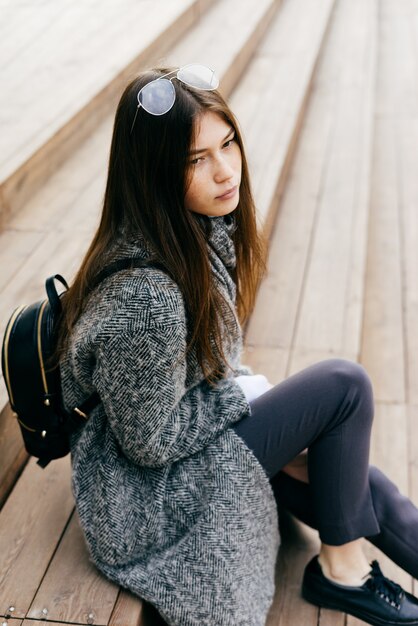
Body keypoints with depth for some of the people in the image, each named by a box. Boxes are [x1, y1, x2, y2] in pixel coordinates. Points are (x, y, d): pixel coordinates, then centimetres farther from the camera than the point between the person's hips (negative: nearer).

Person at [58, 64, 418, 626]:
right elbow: (152, 441, -22)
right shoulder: (143, 295, -35)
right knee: (345, 385, -14)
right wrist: (244, 392, -12)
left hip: (190, 429, 8)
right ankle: (341, 570, 6)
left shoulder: (201, 227, -6)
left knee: (364, 487, 2)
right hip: (151, 493, -8)